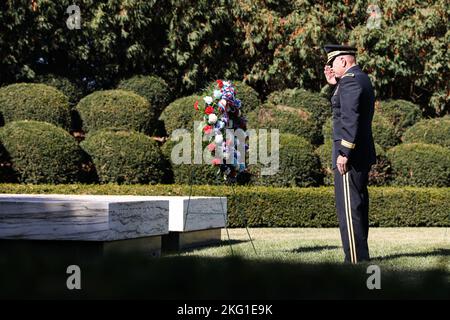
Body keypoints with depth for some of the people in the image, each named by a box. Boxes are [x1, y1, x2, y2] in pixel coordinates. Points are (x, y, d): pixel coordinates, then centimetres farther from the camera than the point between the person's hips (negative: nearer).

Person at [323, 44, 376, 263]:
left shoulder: (350, 81, -15)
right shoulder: (362, 79, 17)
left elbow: (350, 118, -23)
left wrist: (344, 153, -24)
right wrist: (334, 84, 17)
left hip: (350, 156, -11)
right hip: (363, 155, 11)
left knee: (348, 207, -9)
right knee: (358, 206, 15)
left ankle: (356, 259, -10)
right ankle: (360, 257, 21)